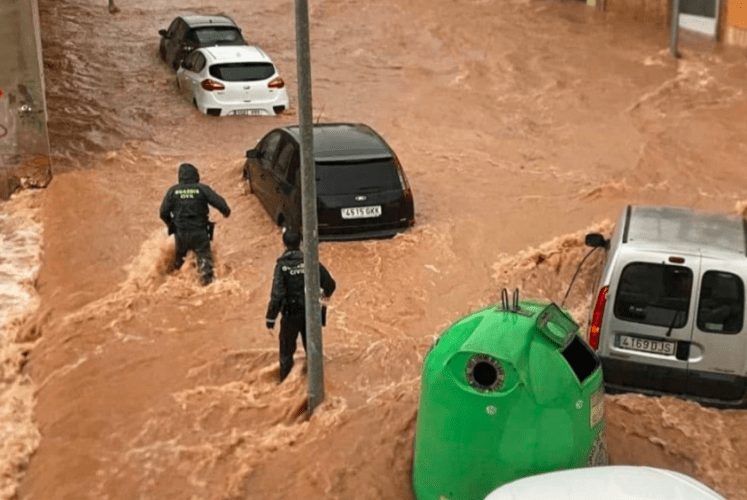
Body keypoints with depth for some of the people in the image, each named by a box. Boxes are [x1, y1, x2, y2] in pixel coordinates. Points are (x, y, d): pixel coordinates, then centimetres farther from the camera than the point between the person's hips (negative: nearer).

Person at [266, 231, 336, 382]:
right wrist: (327, 293, 22)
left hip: (291, 316, -2)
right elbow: (330, 284, -3)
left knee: (286, 352, 14)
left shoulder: (282, 266, -16)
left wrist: (270, 320, -17)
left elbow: (277, 295, -22)